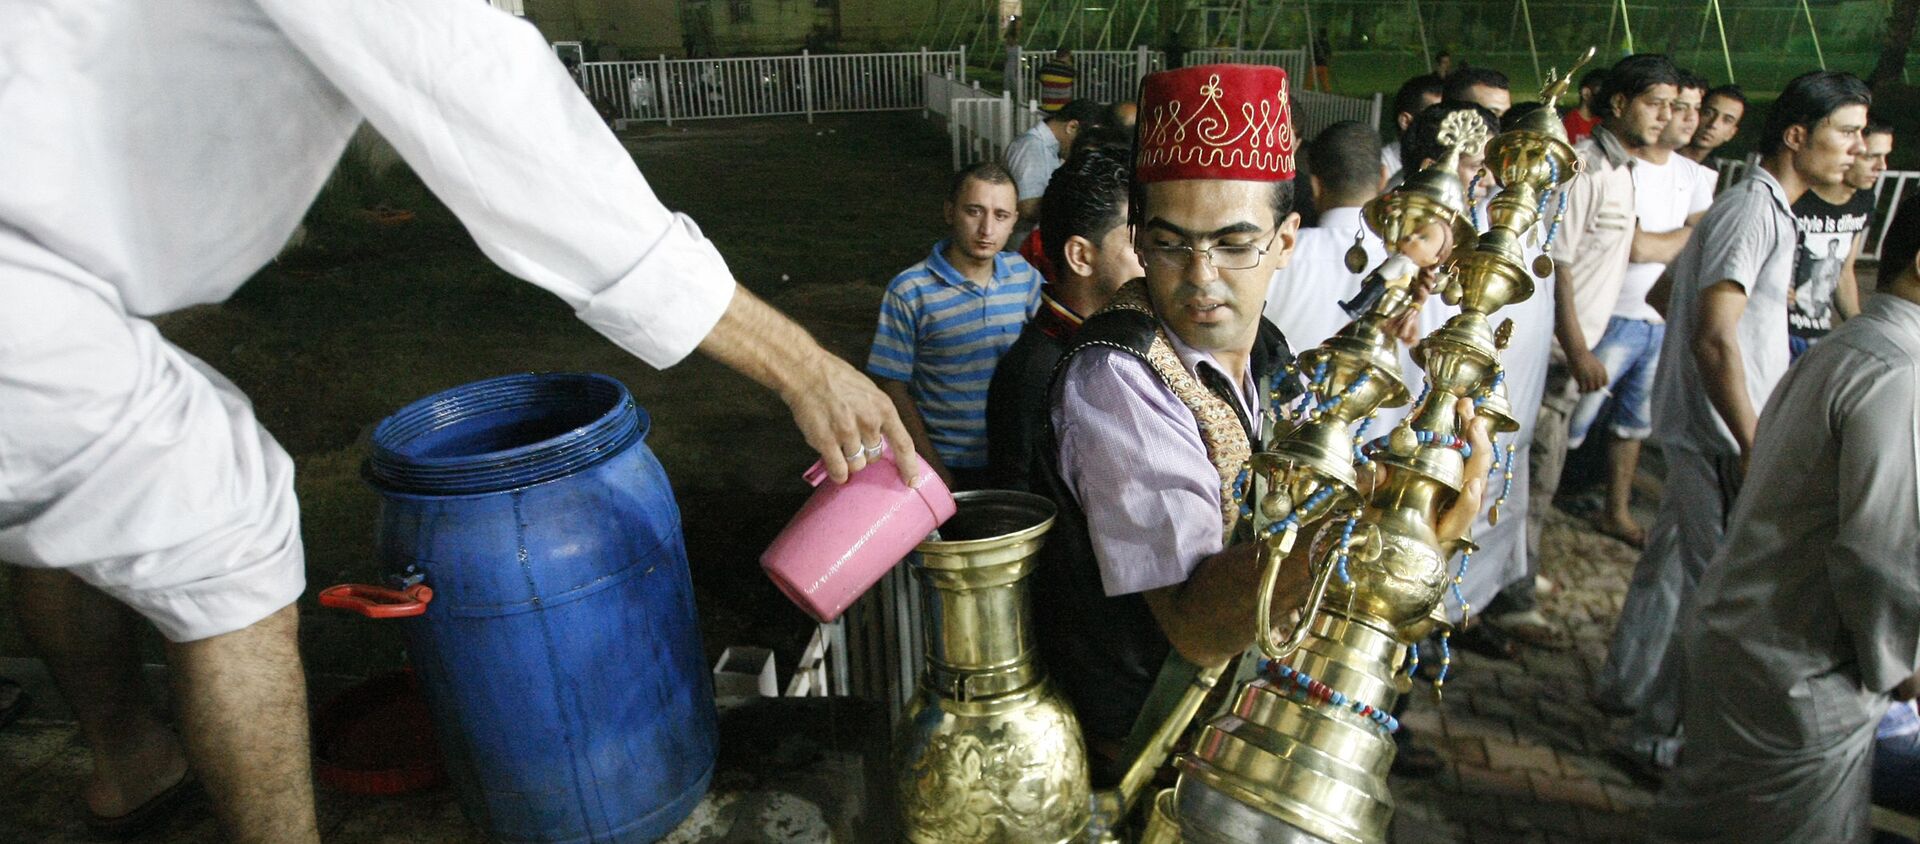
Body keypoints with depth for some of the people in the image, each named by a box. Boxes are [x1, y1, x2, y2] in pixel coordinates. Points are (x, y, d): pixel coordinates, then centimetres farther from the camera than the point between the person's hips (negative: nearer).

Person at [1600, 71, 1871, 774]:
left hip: (1699, 427, 11)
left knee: (1674, 560, 20)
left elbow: (1662, 293, 25)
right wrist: (1756, 451, -29)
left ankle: (1626, 683, 35)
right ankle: (1659, 735, 7)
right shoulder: (1753, 211, -18)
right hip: (1722, 435, -11)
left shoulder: (1763, 207, 15)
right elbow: (1714, 339, -27)